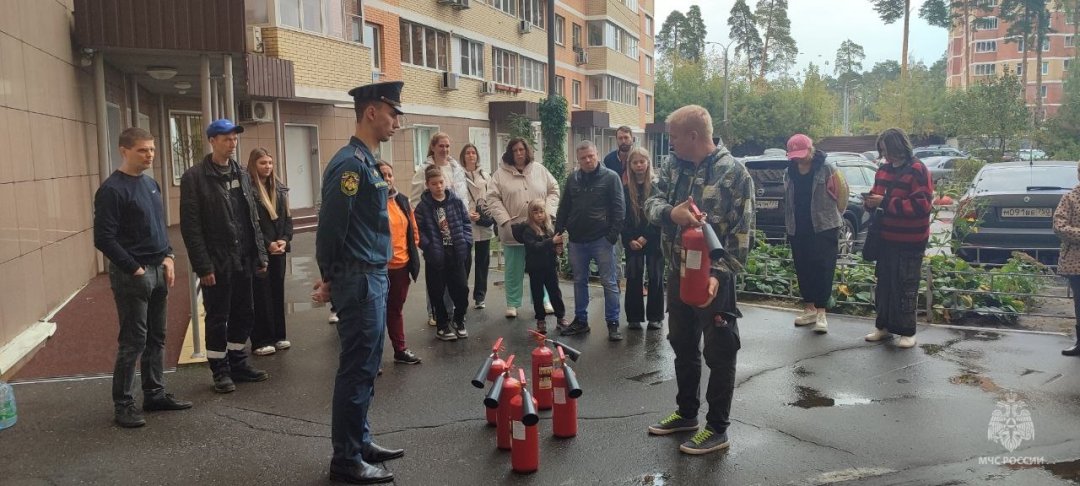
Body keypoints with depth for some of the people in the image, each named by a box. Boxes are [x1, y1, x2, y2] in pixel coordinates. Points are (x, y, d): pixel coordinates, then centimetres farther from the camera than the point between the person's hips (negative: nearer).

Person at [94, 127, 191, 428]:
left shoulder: (151, 184, 11)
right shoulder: (112, 190, -13)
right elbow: (104, 239, -17)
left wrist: (167, 257, 6)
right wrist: (135, 269, -17)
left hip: (158, 271, 8)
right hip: (132, 275, -8)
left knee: (156, 338, 13)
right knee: (133, 341, -3)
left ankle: (155, 394, 24)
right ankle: (123, 404, 8)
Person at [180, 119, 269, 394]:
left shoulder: (241, 174, 11)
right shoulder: (195, 177, -8)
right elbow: (190, 226, -12)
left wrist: (260, 255, 8)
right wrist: (203, 266, -16)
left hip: (243, 260, 6)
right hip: (216, 262, -6)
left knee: (243, 315, 13)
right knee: (217, 318, 5)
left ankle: (238, 363, 27)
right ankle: (220, 370, 18)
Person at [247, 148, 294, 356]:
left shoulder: (279, 188, 12)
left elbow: (287, 216, 10)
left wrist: (285, 240, -5)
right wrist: (267, 244, -16)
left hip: (278, 249, 6)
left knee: (278, 291, 11)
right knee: (261, 294, -2)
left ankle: (278, 335, 20)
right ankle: (261, 340, 4)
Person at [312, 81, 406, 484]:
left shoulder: (365, 162, 15)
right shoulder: (350, 163, -17)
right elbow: (331, 227, -18)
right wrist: (331, 280, -5)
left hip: (372, 280, 10)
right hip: (359, 282, -10)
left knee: (365, 368, 17)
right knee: (356, 371, -2)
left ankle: (360, 442, 29)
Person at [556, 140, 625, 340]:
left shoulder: (610, 177, -5)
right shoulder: (572, 179, 8)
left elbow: (619, 208, -8)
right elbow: (563, 208, 12)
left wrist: (613, 234, -14)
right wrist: (558, 232, 7)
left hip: (601, 239, -4)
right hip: (577, 241, 5)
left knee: (609, 282, 0)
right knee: (579, 282, 13)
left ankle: (613, 323, 8)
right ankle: (580, 320, 25)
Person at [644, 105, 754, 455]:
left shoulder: (734, 173, -14)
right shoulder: (673, 164, 4)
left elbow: (741, 232, -15)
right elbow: (651, 203, -1)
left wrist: (719, 274, -24)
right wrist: (670, 211, -24)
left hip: (713, 276, -7)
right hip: (678, 272, 7)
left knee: (719, 353, 5)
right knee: (682, 346, 19)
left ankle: (717, 429, 17)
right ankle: (686, 413, 36)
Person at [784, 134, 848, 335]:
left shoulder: (826, 170, -7)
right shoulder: (790, 172, 8)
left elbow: (841, 195, -4)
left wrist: (832, 217, 1)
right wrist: (788, 227, 15)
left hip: (823, 228, -5)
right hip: (798, 231, 5)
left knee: (823, 270, -5)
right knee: (803, 271, 10)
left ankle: (821, 313, -3)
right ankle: (810, 309, 21)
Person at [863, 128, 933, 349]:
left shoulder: (918, 171, -13)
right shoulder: (883, 170, 8)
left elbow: (922, 205, -22)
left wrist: (885, 202, -24)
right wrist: (870, 201, -4)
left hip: (909, 242, -7)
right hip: (887, 239, 7)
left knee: (905, 287, 0)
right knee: (884, 283, 12)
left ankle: (907, 331, 10)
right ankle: (883, 325, 23)